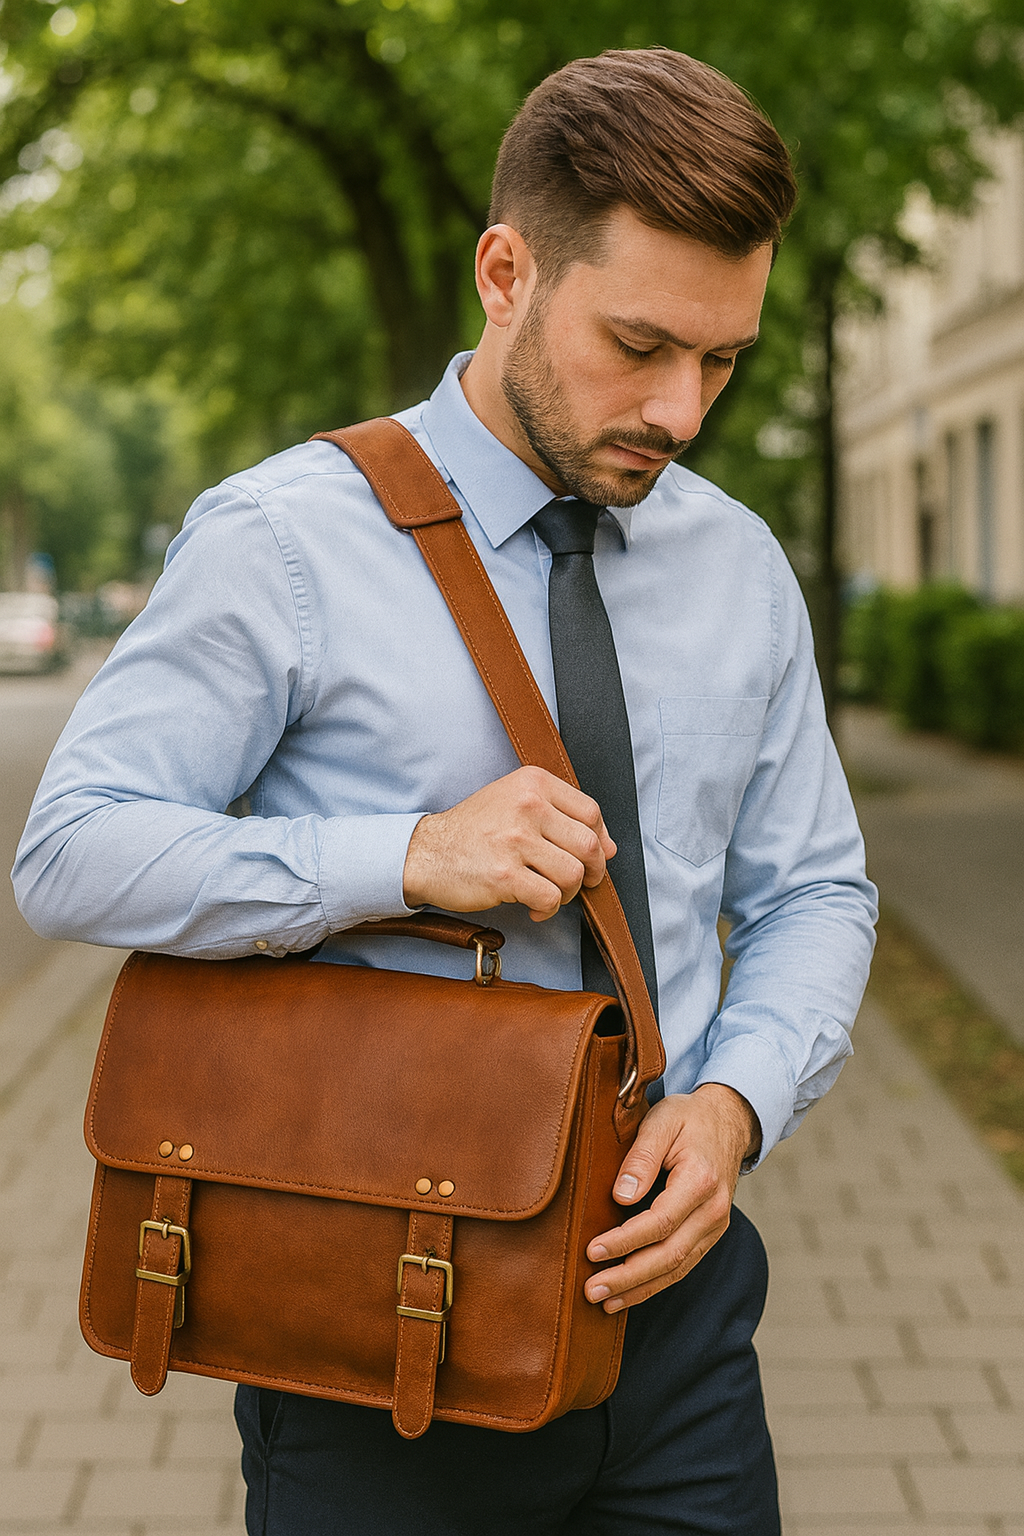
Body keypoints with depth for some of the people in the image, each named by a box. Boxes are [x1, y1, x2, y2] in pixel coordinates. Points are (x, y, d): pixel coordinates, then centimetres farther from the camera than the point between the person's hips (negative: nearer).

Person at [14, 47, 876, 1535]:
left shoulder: (741, 565, 6)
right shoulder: (285, 543, -9)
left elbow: (814, 894, 10)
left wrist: (736, 1103, -10)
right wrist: (412, 856, -24)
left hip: (665, 1283, 4)